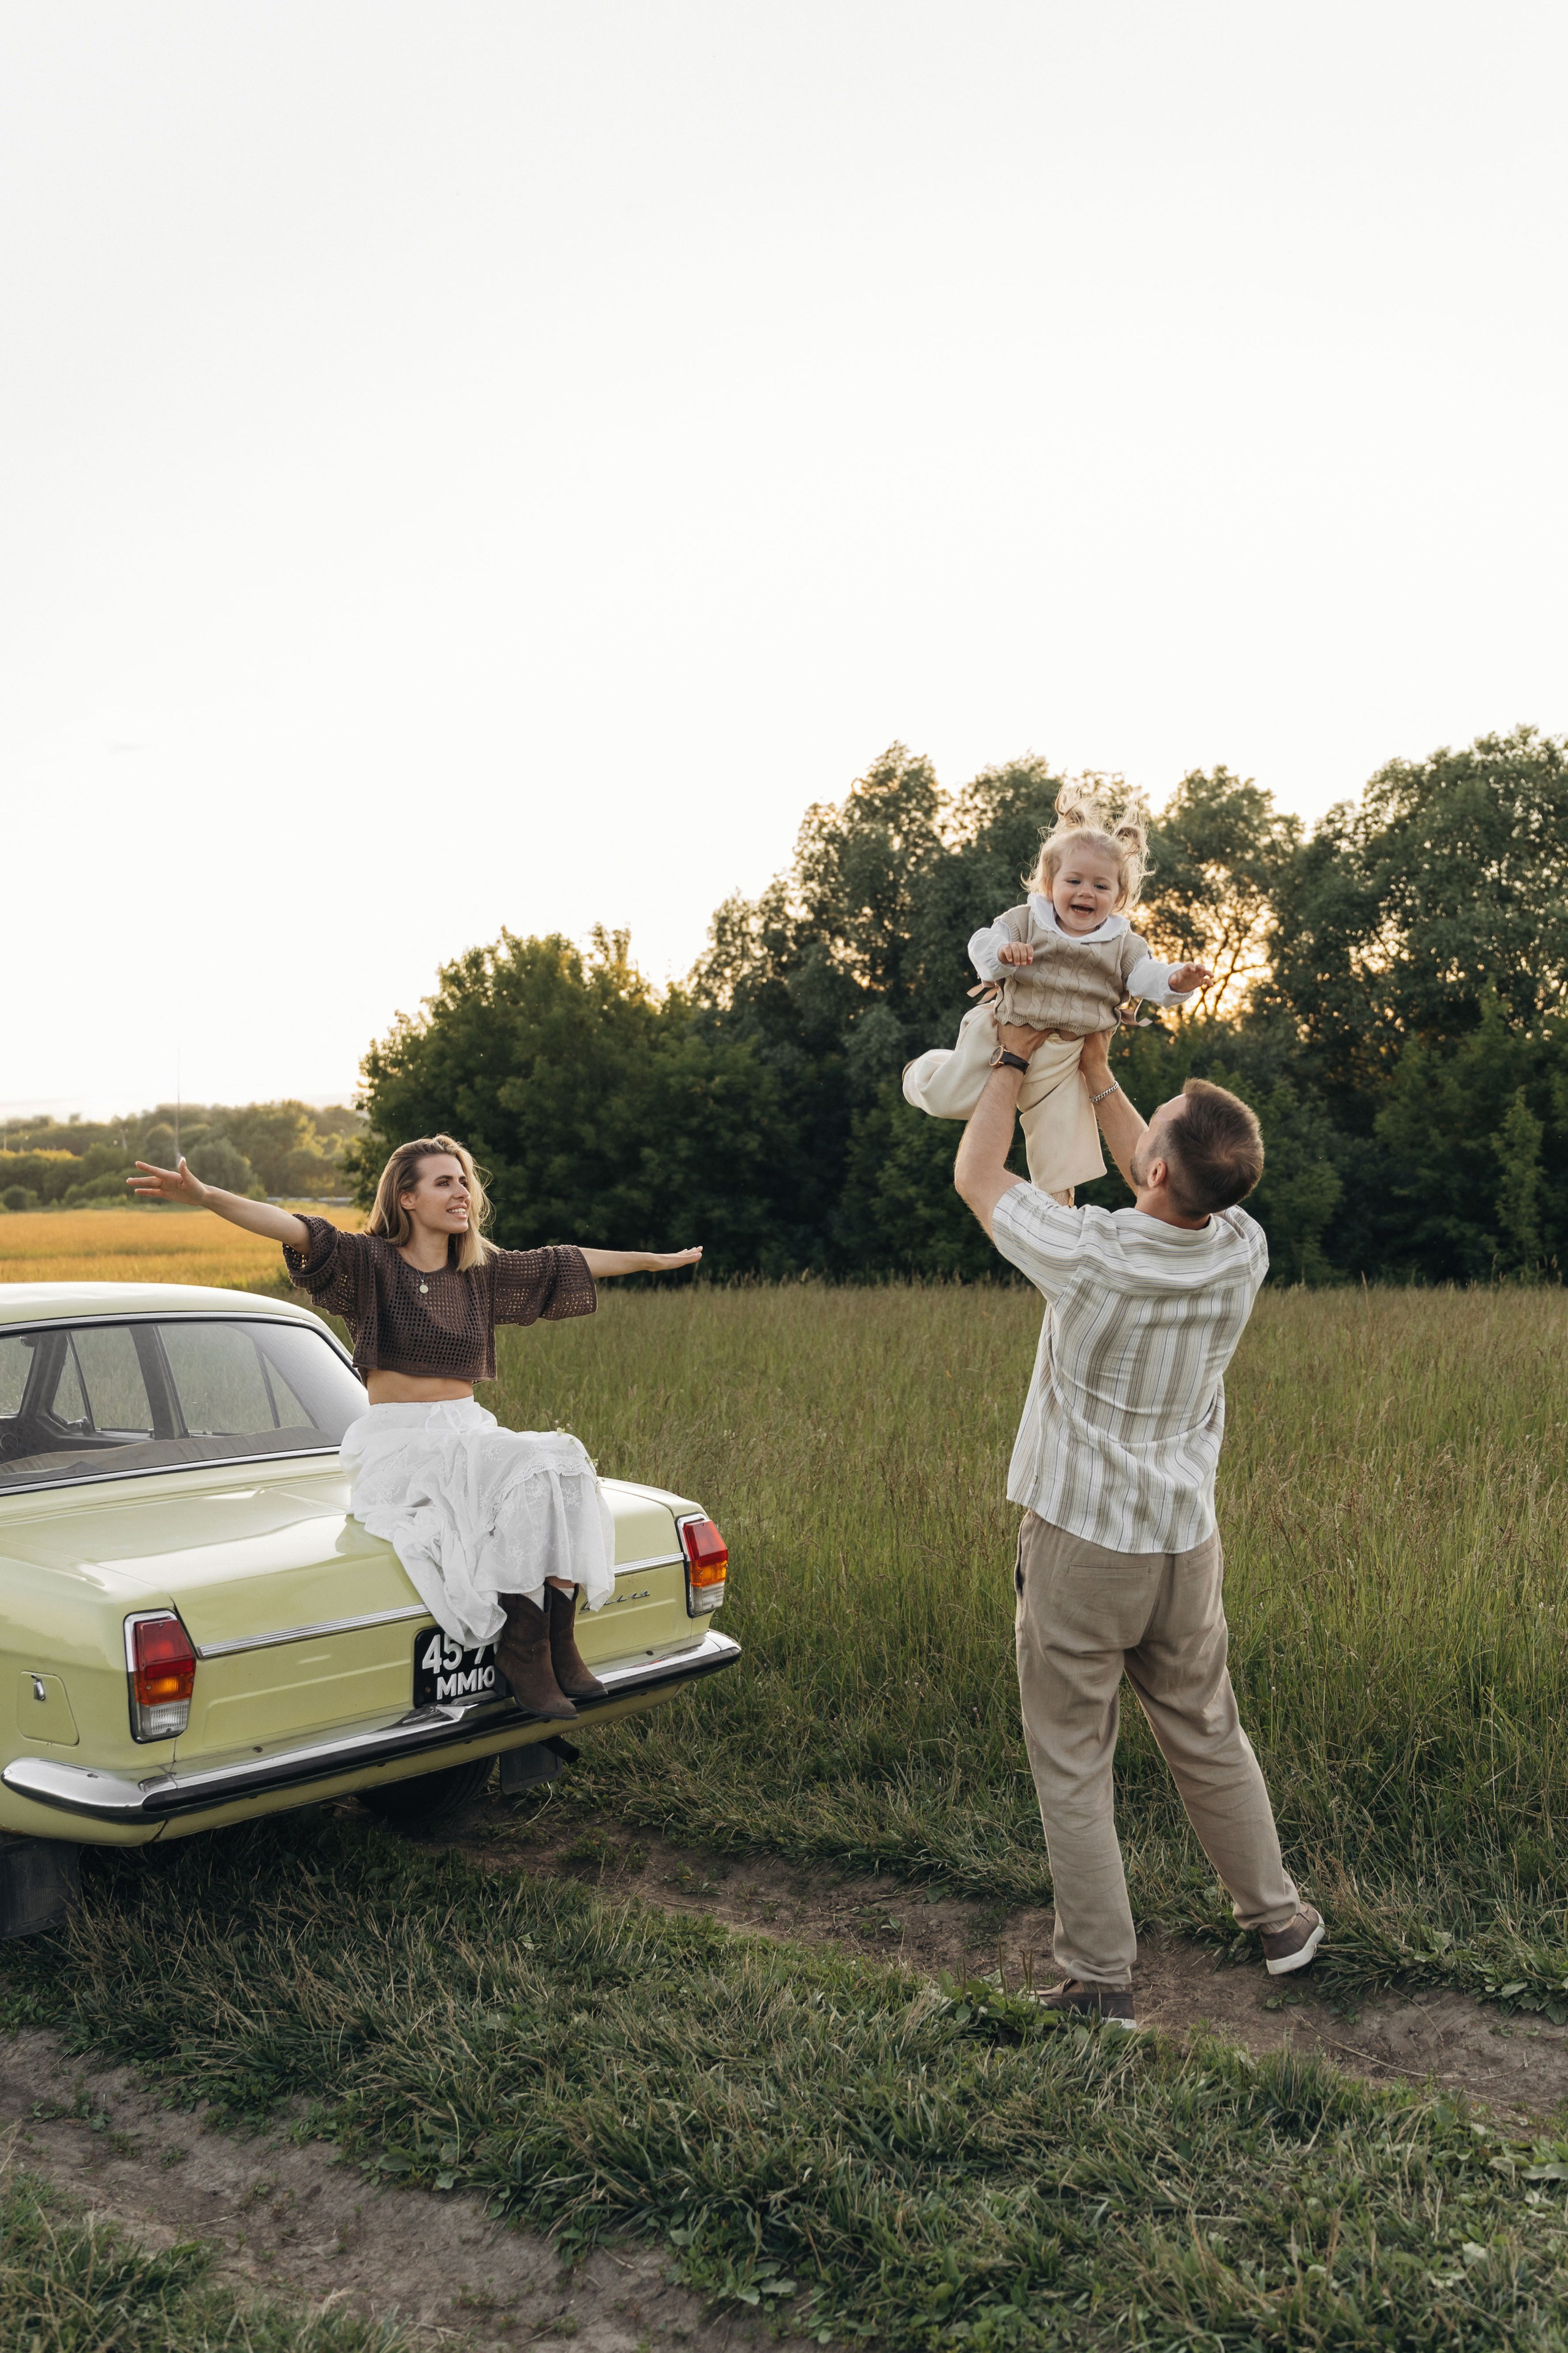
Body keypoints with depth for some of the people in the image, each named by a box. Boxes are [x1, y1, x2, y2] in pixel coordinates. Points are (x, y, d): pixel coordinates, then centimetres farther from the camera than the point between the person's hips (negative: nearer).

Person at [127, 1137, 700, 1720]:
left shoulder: (482, 1271, 12)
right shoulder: (372, 1262, -3)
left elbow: (570, 1264, 22)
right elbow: (299, 1233, -17)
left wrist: (654, 1260, 30)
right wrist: (204, 1195, -32)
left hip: (468, 1432, 5)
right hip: (396, 1444, -5)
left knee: (562, 1469, -24)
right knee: (527, 1482, -29)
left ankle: (559, 1643, -20)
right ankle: (521, 1649, -19)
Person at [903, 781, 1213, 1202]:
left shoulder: (1122, 945, 0)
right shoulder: (1026, 920, -5)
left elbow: (1150, 977, -12)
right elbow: (982, 942, -15)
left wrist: (1178, 982, -35)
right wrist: (1001, 953, -39)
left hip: (1061, 1056, 1)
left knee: (1061, 1133, -1)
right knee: (948, 1101, 6)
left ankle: (1056, 1203, 18)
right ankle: (929, 1069, 41)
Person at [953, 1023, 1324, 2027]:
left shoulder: (1090, 1257, -25)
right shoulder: (1244, 1254, -11)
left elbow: (976, 1174, -7)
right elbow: (1180, 1193, 13)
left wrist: (1016, 1059, 5)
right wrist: (1097, 1076, 17)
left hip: (1079, 1542, -5)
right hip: (1185, 1540, 5)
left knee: (1074, 1767, 7)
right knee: (1210, 1740, 22)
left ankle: (1101, 1979, 13)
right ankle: (1277, 1918, 36)